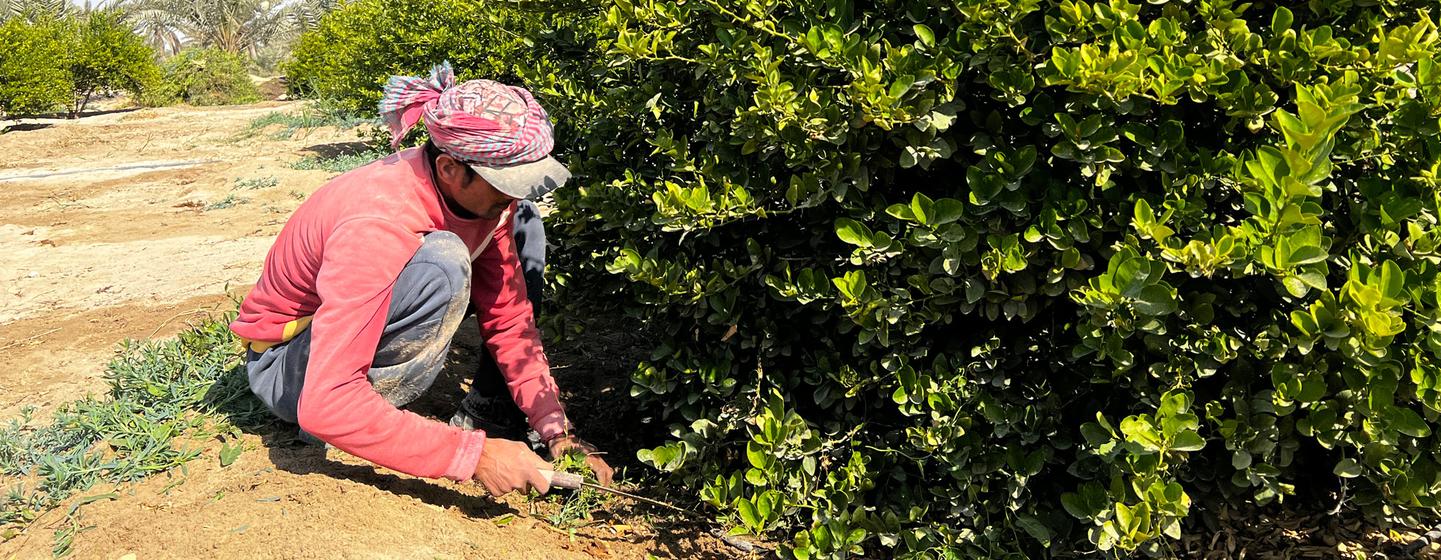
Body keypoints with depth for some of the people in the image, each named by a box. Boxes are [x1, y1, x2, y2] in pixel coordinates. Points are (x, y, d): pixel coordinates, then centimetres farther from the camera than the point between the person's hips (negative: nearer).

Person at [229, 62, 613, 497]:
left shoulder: (480, 192, -14)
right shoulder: (376, 228, -36)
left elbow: (509, 319, -6)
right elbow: (323, 404, -39)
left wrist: (556, 429, -15)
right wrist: (472, 455, -40)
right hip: (288, 362, -8)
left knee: (522, 223, -4)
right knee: (442, 264, -37)